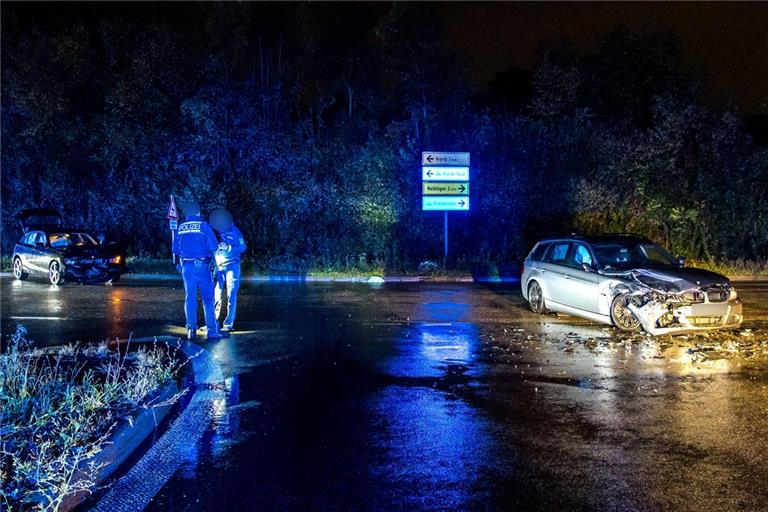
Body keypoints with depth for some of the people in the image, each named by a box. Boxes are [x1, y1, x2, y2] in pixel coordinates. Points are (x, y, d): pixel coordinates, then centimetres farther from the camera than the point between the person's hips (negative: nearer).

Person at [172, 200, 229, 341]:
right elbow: (213, 246, -10)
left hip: (186, 267, 4)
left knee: (189, 297, 9)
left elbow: (175, 249, 11)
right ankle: (212, 330, -1)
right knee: (208, 298, 0)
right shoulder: (203, 225, -6)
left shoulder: (181, 227, 7)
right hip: (202, 266, -4)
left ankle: (191, 329, 6)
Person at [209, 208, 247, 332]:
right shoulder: (214, 231, 4)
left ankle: (229, 324, -1)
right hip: (218, 266, 3)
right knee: (216, 295, -1)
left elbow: (243, 247, -6)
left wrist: (228, 247, -19)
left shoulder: (234, 231, -3)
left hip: (231, 266, -3)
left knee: (231, 295, -4)